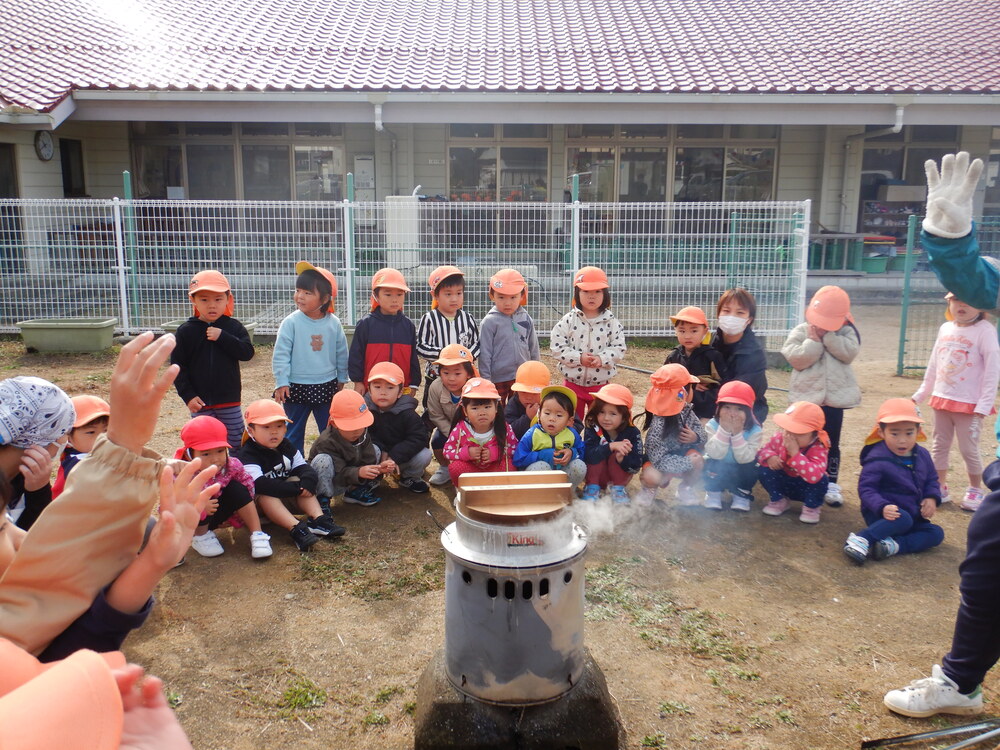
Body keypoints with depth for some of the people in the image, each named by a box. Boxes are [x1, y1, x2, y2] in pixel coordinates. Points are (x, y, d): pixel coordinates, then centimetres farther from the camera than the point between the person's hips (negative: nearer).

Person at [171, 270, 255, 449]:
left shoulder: (234, 327, 0)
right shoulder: (185, 331, -2)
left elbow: (247, 352, -12)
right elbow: (177, 366, -3)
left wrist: (222, 337, -21)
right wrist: (188, 395, -11)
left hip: (230, 400, 0)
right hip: (200, 402, 0)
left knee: (236, 444, 10)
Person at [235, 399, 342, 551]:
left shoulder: (286, 447, 6)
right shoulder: (247, 456, -18)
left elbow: (302, 467, 0)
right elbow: (259, 484, -31)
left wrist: (308, 480, -26)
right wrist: (294, 488, -30)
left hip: (285, 495, 6)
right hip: (255, 499, -6)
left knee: (300, 481, -16)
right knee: (264, 494, -36)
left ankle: (318, 519, -30)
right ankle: (295, 528, -51)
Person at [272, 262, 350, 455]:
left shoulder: (334, 323, -4)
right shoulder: (291, 322, -11)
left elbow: (341, 353, 7)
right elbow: (281, 354, -9)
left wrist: (341, 378, 13)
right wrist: (281, 382, -12)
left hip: (327, 387, 2)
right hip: (297, 387, -2)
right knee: (294, 432, 10)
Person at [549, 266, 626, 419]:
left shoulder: (612, 322, -3)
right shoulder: (567, 321, -6)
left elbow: (619, 348, -6)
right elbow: (557, 347, -10)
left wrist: (601, 359, -23)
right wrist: (579, 358, -22)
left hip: (600, 384, 1)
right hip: (573, 382, 0)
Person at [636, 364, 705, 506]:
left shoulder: (686, 410, -12)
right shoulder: (659, 424, -34)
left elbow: (701, 431, 2)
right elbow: (659, 460, -31)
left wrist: (696, 437, -23)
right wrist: (689, 462, -30)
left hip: (681, 455, 6)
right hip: (658, 461, -6)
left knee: (698, 461, -25)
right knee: (652, 478, -35)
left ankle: (686, 488, 7)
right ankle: (648, 489, 5)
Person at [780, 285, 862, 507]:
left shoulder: (846, 332, 1)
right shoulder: (800, 332, -3)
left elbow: (849, 352, -16)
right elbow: (797, 359, -14)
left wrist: (828, 336, -18)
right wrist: (813, 341, -17)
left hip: (835, 397, 1)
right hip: (806, 396, -1)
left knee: (831, 443, 9)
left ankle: (831, 484, 18)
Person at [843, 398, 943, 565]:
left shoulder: (922, 455, 2)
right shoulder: (877, 460, -20)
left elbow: (931, 479, 16)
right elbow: (865, 488, -21)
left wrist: (932, 498, -4)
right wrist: (882, 507, -37)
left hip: (913, 515, 8)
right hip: (883, 514, -7)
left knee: (936, 533, -10)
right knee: (903, 519, -35)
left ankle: (893, 545, -26)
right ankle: (860, 539, -34)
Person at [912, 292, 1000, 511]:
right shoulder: (945, 328, 5)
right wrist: (921, 393, 16)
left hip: (970, 404, -6)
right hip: (942, 400, 6)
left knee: (969, 449, 3)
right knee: (939, 446, 12)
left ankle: (975, 490, 22)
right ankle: (939, 487, 25)